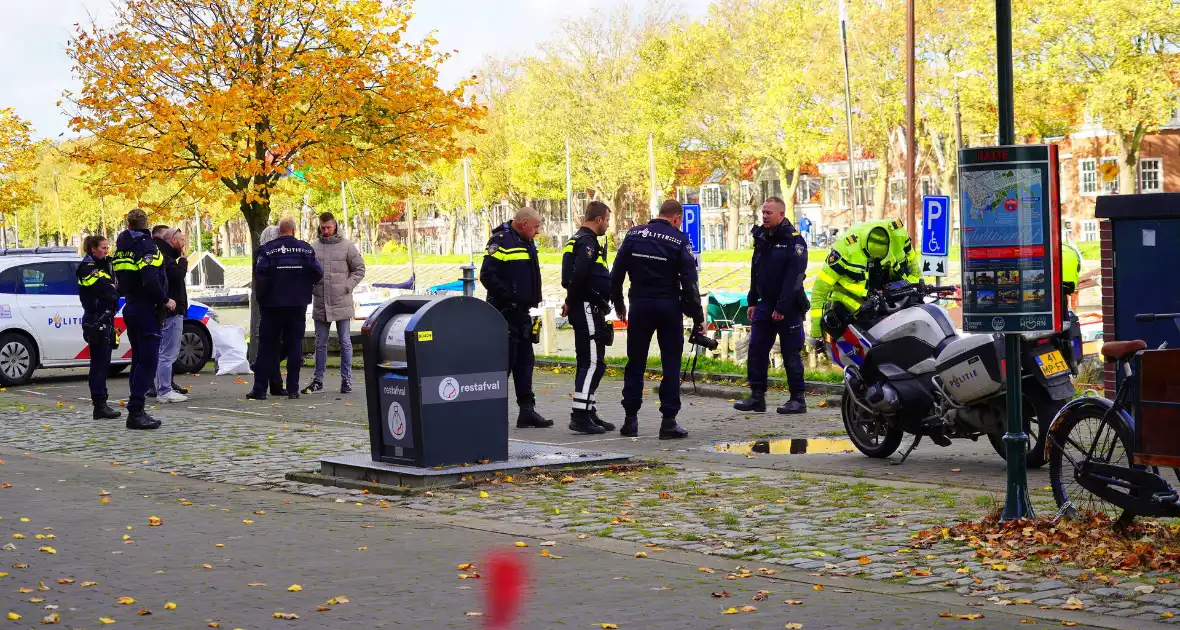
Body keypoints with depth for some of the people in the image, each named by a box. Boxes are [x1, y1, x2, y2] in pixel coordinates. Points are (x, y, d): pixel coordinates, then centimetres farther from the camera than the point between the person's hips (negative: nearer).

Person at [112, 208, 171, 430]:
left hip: (130, 309, 9)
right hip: (147, 309, -9)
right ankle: (135, 411, -13)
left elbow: (119, 282, 16)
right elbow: (150, 281, -23)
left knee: (138, 360, 15)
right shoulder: (146, 246, -14)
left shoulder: (121, 249, 12)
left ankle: (136, 411, 17)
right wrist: (165, 300, -12)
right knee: (148, 361, -8)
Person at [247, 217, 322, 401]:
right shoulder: (305, 249, 0)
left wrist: (263, 296, -1)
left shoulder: (267, 250, -8)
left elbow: (260, 274, -16)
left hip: (273, 304, -2)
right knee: (295, 345, 7)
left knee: (267, 346, 3)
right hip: (298, 305, 2)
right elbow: (317, 273, -2)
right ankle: (293, 389, 5)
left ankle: (259, 389, 1)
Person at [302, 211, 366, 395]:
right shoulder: (313, 247, 5)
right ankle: (318, 380, 17)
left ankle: (346, 380, 9)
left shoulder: (347, 247, -1)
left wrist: (347, 286, -7)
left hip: (342, 303, -2)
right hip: (320, 304, 2)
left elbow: (359, 269, 4)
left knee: (345, 343, 3)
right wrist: (311, 287, -1)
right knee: (320, 343, 10)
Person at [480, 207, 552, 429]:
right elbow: (487, 275, -19)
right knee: (504, 360, -7)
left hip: (522, 312, 9)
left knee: (525, 361, 9)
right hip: (505, 312, -9)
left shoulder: (528, 244, 17)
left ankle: (527, 410, 12)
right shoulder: (501, 241, -12)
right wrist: (509, 296, -20)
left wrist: (532, 300, 14)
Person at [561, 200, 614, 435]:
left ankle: (589, 413, 20)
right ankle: (580, 416, -11)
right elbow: (578, 275, -26)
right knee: (592, 363, -10)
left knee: (590, 363, 15)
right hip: (588, 309, -11)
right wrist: (572, 301, -12)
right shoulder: (587, 242, -15)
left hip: (583, 310, 11)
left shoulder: (577, 240, 19)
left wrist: (571, 302, 12)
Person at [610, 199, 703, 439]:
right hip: (669, 308, -2)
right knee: (671, 364, 4)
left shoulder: (633, 235, 4)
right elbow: (689, 283, -7)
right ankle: (669, 421, 0)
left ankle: (630, 419, 11)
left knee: (635, 364, 11)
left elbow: (617, 273, 4)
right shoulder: (679, 241, -4)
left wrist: (619, 305, 14)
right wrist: (698, 317, -1)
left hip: (640, 307, 2)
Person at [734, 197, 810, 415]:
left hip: (788, 307, -7)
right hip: (765, 304, 7)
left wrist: (782, 308, -21)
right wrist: (752, 302, 12)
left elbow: (794, 277, -17)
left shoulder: (794, 240, -11)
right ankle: (757, 396, 8)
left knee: (791, 354, -2)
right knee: (756, 350, 3)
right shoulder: (762, 239, 12)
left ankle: (797, 399, 4)